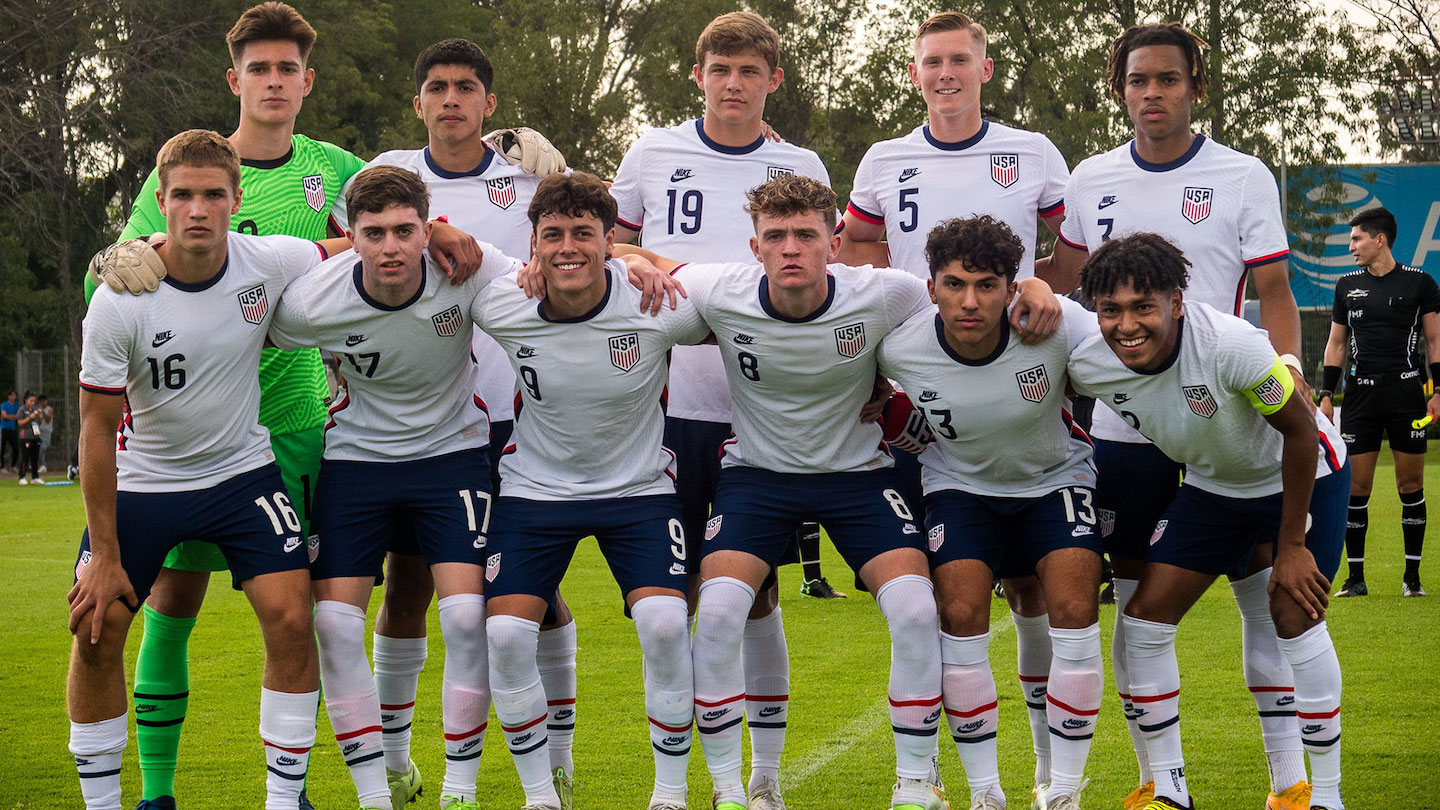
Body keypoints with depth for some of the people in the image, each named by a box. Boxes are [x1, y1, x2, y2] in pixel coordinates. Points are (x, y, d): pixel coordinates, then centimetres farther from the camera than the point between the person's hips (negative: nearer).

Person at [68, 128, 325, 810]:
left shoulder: (271, 263, -15)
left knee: (291, 620, -12)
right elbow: (97, 427, -13)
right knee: (96, 634, -6)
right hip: (142, 481, -1)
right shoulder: (119, 300, -20)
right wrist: (104, 554, -12)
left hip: (243, 471, 1)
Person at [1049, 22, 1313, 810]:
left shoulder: (1244, 177, 0)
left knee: (1261, 589, -3)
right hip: (1122, 419, 3)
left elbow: (1273, 291, -1)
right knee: (1133, 601, 6)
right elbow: (1055, 279, 18)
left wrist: (1287, 367, -14)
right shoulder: (1090, 180, 7)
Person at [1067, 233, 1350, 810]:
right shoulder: (1087, 366, -22)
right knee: (1145, 615, -6)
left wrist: (1291, 546, -19)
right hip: (1211, 485, 5)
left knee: (1294, 615, -16)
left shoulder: (1231, 345, -36)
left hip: (1301, 476, -5)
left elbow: (1300, 430, -23)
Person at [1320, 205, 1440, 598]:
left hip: (1407, 391, -2)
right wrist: (1326, 394, 8)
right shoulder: (1347, 285, 10)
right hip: (1361, 395, 2)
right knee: (1356, 488, -1)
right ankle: (1356, 576, 6)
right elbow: (1336, 343, 16)